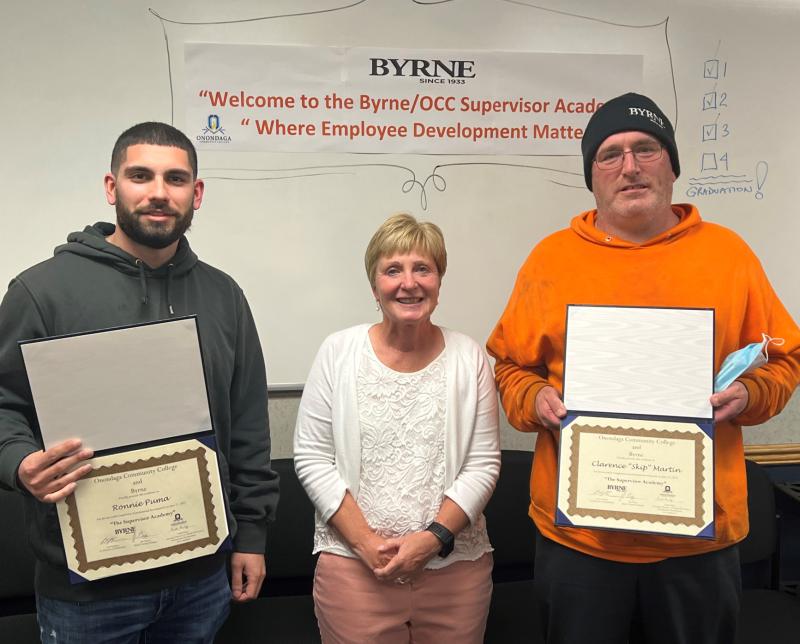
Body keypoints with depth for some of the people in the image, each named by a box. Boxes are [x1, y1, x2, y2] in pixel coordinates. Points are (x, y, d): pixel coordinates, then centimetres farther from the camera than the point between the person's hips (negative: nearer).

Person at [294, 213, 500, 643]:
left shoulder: (469, 358, 0)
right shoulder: (338, 353, -2)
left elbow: (483, 464, 0)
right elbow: (311, 458, -3)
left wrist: (434, 537, -11)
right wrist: (364, 542, -9)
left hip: (456, 567, 1)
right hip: (354, 566, -1)